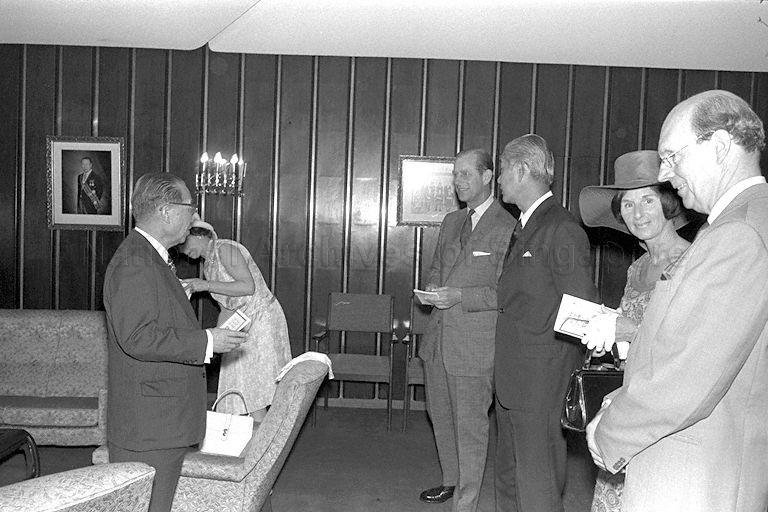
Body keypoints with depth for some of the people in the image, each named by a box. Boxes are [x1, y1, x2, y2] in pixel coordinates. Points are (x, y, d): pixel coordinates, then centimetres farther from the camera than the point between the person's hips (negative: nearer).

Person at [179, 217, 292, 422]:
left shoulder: (225, 248, -11)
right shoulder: (208, 265, 15)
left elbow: (249, 286, -22)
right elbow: (226, 308, 16)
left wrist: (206, 285, -20)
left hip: (262, 319, -9)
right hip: (241, 325, 9)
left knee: (253, 397, -9)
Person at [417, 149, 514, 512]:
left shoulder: (507, 229, -11)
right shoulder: (450, 222, 14)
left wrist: (460, 296, -21)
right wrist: (433, 288, 2)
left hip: (475, 342, -7)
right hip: (439, 336, 8)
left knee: (470, 425, 2)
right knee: (440, 415, 19)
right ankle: (451, 481, 39)